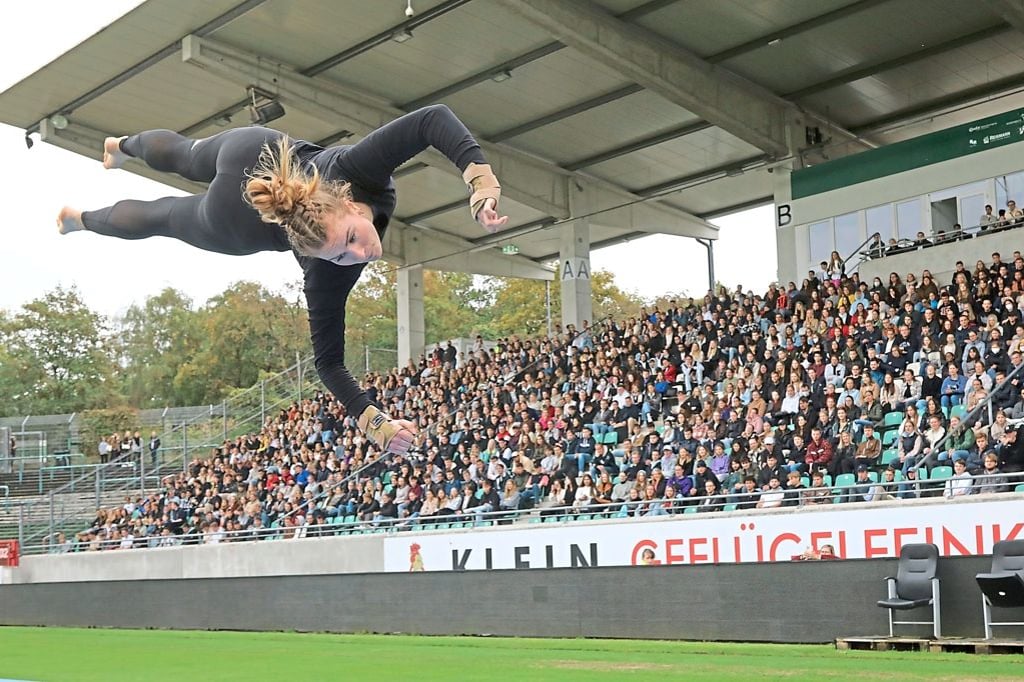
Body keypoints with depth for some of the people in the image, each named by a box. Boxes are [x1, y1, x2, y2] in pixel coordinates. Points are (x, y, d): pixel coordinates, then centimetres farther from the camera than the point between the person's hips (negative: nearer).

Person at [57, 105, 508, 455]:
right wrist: (374, 424, -45)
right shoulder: (326, 276, -45)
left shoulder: (356, 168, -44)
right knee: (165, 218, 32)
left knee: (187, 156, 37)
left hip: (261, 154, 3)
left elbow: (432, 120, -51)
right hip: (236, 225, -3)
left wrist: (481, 181, -60)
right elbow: (329, 362, -36)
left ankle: (124, 145, 74)